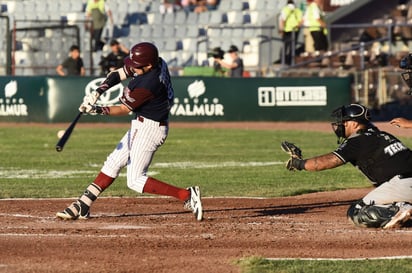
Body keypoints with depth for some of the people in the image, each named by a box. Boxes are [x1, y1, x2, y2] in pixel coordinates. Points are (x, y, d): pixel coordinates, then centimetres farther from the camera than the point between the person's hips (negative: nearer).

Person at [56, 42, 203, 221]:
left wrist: (97, 110, -20)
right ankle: (82, 207, 18)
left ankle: (187, 196, -14)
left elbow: (124, 109, -17)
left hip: (150, 128, -10)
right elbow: (117, 74, 4)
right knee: (113, 163, 13)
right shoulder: (157, 63, -4)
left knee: (135, 180, -8)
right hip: (140, 126, 10)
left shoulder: (148, 84, -29)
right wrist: (97, 92, -7)